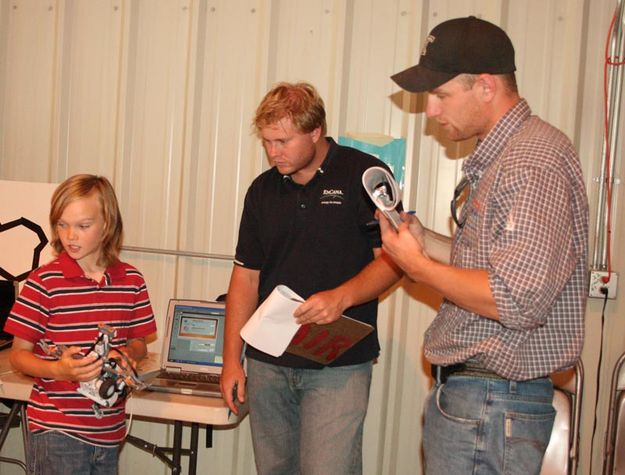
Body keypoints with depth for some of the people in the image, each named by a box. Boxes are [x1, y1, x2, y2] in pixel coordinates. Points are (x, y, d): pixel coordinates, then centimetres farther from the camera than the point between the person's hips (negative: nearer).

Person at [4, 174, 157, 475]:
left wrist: (127, 354, -8)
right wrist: (59, 370, -21)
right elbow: (18, 354, -4)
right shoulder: (44, 282, -8)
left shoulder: (131, 281, 3)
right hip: (55, 429, -3)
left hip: (109, 429, 4)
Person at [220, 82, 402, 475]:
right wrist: (232, 358, 6)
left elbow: (391, 259, -6)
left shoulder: (364, 176, -5)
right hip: (268, 361, 5)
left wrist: (342, 297, -23)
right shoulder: (262, 190, 10)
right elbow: (246, 276, 11)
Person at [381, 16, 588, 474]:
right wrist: (427, 241, 6)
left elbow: (518, 301, -27)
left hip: (494, 404, -9)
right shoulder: (496, 155, 14)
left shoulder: (533, 162, -19)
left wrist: (418, 265, -15)